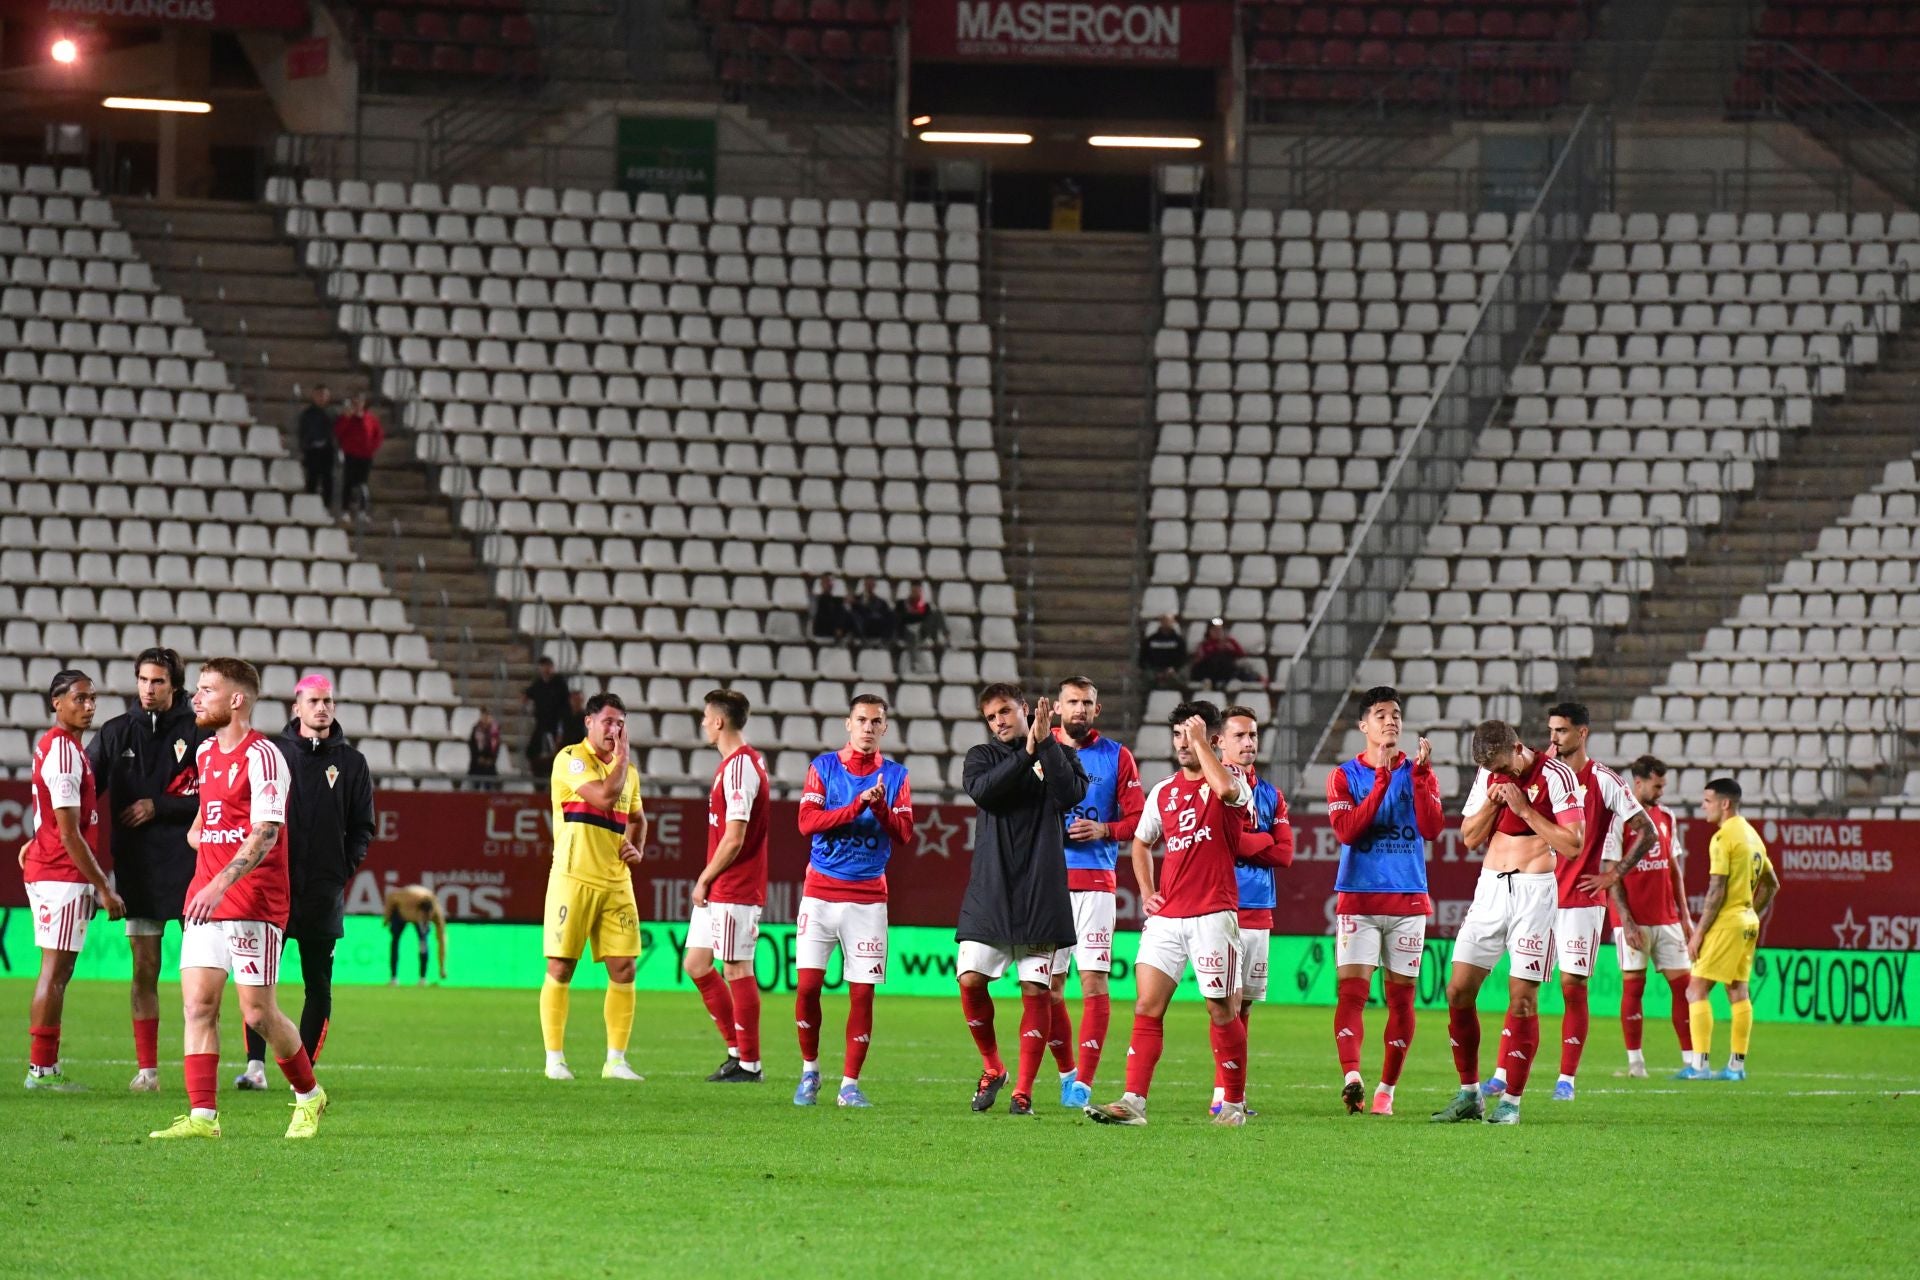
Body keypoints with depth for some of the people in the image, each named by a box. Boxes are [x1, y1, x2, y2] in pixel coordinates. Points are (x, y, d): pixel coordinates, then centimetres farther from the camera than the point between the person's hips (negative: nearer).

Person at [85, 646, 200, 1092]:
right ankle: (146, 1068, 6)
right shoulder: (116, 733, 9)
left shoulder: (198, 733, 0)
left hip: (189, 865, -3)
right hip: (136, 866, 3)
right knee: (144, 967, 3)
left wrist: (158, 807, -11)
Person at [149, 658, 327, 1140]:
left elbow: (265, 833, -24)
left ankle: (308, 1095, 20)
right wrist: (198, 829, 15)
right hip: (205, 900, 7)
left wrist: (220, 885, -34)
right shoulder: (207, 752, 14)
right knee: (198, 1003, -4)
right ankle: (202, 1115, -6)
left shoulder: (262, 756, -13)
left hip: (253, 900, -7)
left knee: (258, 1012, -3)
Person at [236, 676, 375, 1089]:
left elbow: (362, 828, 11)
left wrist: (344, 868, -2)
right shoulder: (272, 753, 6)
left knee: (318, 984, 3)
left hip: (324, 892, 1)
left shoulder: (351, 762, 9)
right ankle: (256, 1063, -7)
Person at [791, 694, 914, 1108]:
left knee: (862, 992, -2)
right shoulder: (824, 766, 5)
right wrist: (857, 806, -17)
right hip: (821, 890, 0)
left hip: (868, 897, 1)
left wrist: (881, 809, -17)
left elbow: (904, 838, 0)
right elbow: (807, 822, -7)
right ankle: (809, 1071, 11)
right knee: (808, 983, -7)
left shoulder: (895, 776, 6)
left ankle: (850, 1084, 6)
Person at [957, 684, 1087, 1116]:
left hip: (1041, 894, -1)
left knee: (1036, 990, -2)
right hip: (989, 891, 1)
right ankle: (992, 1068, 16)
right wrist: (1027, 752, -16)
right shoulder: (982, 757, 11)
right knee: (971, 981, -5)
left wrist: (1045, 744, -11)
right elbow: (981, 789, -11)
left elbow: (1073, 793, -11)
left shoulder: (1061, 755, 9)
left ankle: (1024, 1090, 3)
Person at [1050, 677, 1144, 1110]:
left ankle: (1083, 1082, -11)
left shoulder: (1116, 756, 6)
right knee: (1048, 986, 2)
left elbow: (1138, 819, 5)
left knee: (1094, 981, -10)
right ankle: (1066, 1070, 20)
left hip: (1095, 881, -2)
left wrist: (1103, 830, -12)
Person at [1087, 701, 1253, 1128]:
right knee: (1147, 1007, -4)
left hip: (1213, 913, -5)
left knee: (1222, 1011, 1)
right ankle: (1134, 1102, -7)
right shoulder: (1163, 792, 14)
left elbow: (1225, 788, -28)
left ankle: (1235, 1104, 12)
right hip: (1166, 916, 5)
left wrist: (1201, 741, -16)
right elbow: (1141, 843, 29)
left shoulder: (1232, 777, -1)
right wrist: (1146, 893, 14)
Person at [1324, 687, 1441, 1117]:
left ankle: (1387, 1088, 12)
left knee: (1400, 997, 4)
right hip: (1357, 899, -2)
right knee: (1351, 990, -16)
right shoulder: (1345, 775, 4)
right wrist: (1382, 779, -15)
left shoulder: (1418, 773, 8)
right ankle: (1351, 1077, -29)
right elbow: (1347, 830, -11)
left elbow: (1432, 829, -6)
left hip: (1408, 899, 2)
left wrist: (1419, 774, -14)